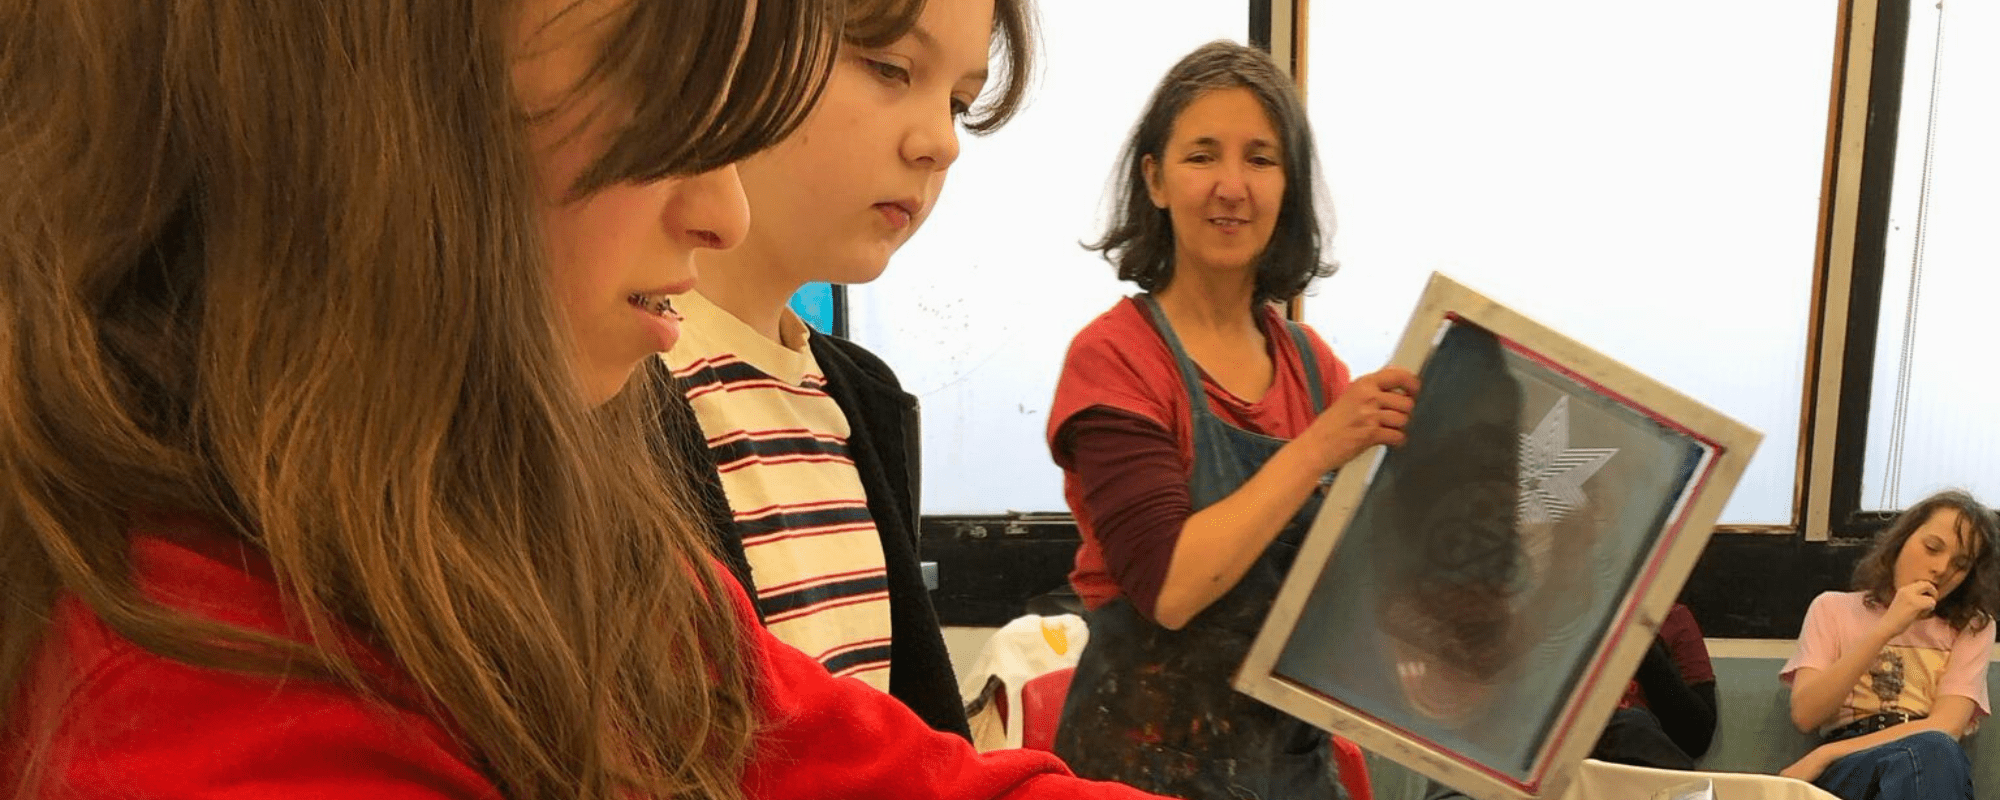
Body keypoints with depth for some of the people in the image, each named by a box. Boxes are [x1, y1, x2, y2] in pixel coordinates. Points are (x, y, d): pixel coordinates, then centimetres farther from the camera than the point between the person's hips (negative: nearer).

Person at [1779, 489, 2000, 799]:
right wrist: (1885, 630, -8)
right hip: (1845, 768, -1)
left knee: (1929, 752, -38)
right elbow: (1805, 716, -2)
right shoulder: (1833, 608, 14)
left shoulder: (1973, 627, 15)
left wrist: (1824, 756, -13)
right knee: (1924, 748, -37)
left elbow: (1944, 729, -4)